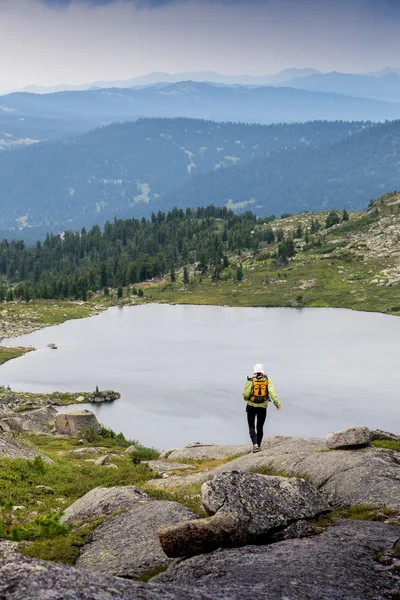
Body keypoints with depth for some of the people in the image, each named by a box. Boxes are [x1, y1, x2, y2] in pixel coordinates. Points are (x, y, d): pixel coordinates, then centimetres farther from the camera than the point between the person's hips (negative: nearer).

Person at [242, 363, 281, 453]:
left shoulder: (251, 380, -8)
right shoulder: (267, 380, -1)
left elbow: (245, 394, -12)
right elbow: (272, 391, -15)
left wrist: (247, 398, 11)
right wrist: (277, 402, -18)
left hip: (251, 406, -2)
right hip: (262, 407, 2)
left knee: (252, 427, 2)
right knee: (260, 427, 17)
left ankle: (255, 444, -18)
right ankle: (258, 446, 22)